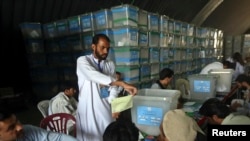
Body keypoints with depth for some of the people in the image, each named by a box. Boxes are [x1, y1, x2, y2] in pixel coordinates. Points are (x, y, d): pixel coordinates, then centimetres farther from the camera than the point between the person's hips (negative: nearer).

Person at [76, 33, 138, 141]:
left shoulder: (110, 64, 7)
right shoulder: (82, 61, -8)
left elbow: (113, 86, 5)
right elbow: (94, 76, -27)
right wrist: (122, 84, -35)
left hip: (106, 109, 4)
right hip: (88, 109, -3)